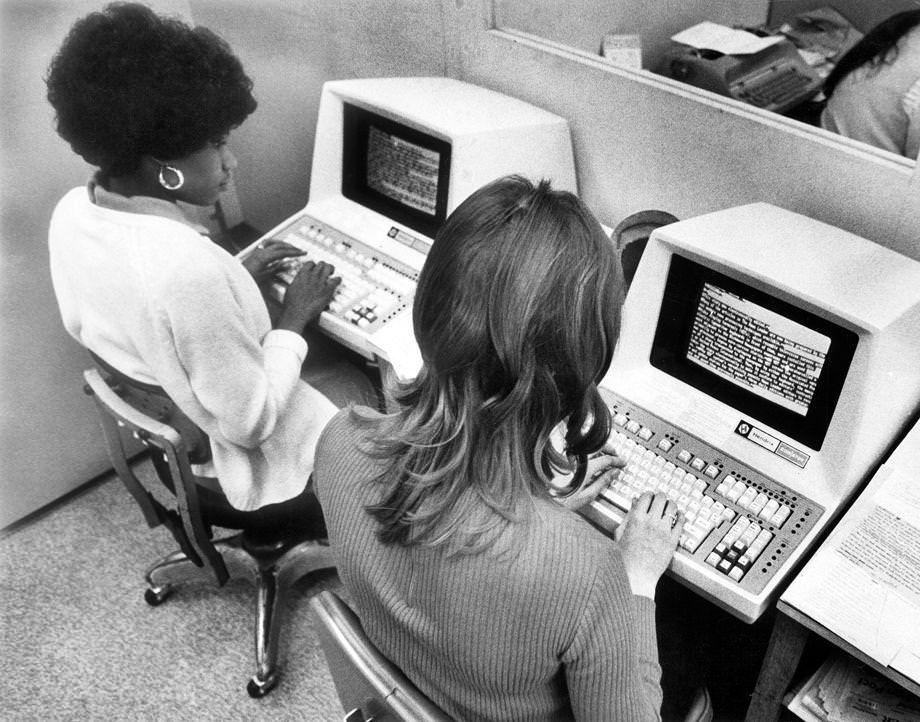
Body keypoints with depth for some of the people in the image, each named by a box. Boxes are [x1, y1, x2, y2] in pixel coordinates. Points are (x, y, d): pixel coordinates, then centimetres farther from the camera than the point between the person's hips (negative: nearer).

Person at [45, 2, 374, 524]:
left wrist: (236, 281, 1)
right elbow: (251, 423, -28)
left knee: (348, 369, 24)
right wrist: (295, 320, -17)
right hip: (244, 467, -7)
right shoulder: (189, 267, -39)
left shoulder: (72, 212, -11)